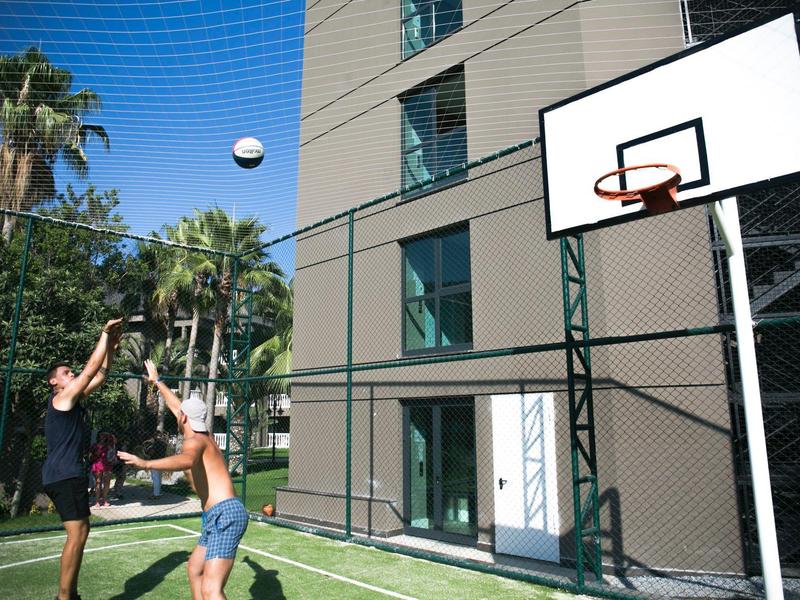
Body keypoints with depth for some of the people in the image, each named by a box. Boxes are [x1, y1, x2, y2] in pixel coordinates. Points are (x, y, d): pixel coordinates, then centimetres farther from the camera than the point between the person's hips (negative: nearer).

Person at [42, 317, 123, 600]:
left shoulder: (73, 400, 17)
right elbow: (91, 368, -13)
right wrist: (105, 334, -8)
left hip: (68, 474, 10)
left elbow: (99, 376, 21)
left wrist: (111, 348, 16)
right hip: (63, 475, -10)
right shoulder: (62, 397, -8)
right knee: (77, 533, -10)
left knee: (79, 532, 12)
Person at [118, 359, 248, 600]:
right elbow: (178, 406, 33)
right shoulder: (204, 436, 18)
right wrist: (157, 381, 44)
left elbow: (187, 461, -36)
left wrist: (146, 463, -45)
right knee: (194, 570, 26)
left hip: (225, 514, -10)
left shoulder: (194, 441, -9)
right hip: (219, 516, 10)